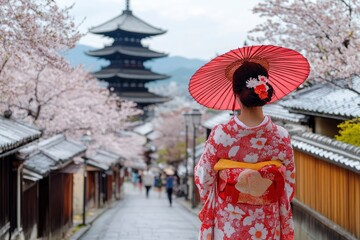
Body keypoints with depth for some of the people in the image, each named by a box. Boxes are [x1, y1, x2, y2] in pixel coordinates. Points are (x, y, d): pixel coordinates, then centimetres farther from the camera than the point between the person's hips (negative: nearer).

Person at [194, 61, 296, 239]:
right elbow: (289, 184, -2)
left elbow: (204, 176, -6)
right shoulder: (281, 136, -13)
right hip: (266, 224, 1)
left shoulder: (220, 135, -18)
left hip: (228, 225, -1)